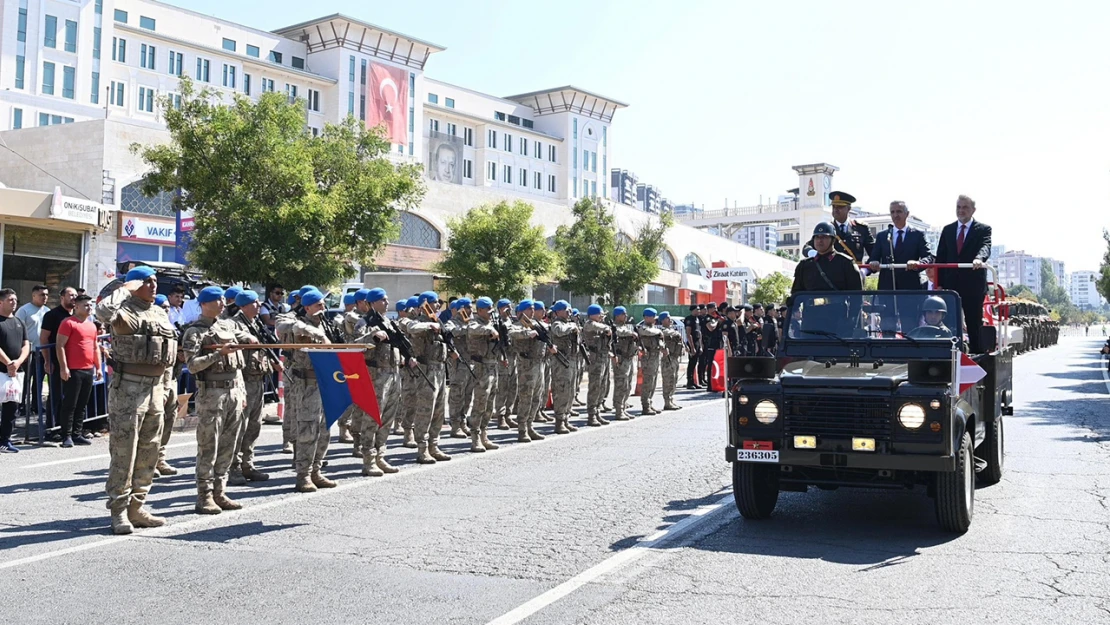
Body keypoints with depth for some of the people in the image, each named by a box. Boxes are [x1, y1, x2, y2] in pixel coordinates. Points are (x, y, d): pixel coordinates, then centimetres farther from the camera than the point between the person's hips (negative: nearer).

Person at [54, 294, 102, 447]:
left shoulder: (92, 325, 16)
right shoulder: (69, 323, -6)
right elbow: (60, 346, -11)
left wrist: (98, 367, 18)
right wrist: (63, 367, -16)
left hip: (89, 370, 7)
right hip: (73, 370, -7)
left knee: (82, 405, 9)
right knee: (70, 404, -3)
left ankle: (76, 434, 15)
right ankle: (67, 436, 1)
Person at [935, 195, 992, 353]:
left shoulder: (983, 229, 2)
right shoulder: (947, 230, 12)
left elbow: (985, 247, -17)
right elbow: (940, 257, 10)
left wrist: (979, 258, -41)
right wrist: (939, 283, 2)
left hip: (973, 286, -3)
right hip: (951, 284, 3)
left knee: (974, 324, 2)